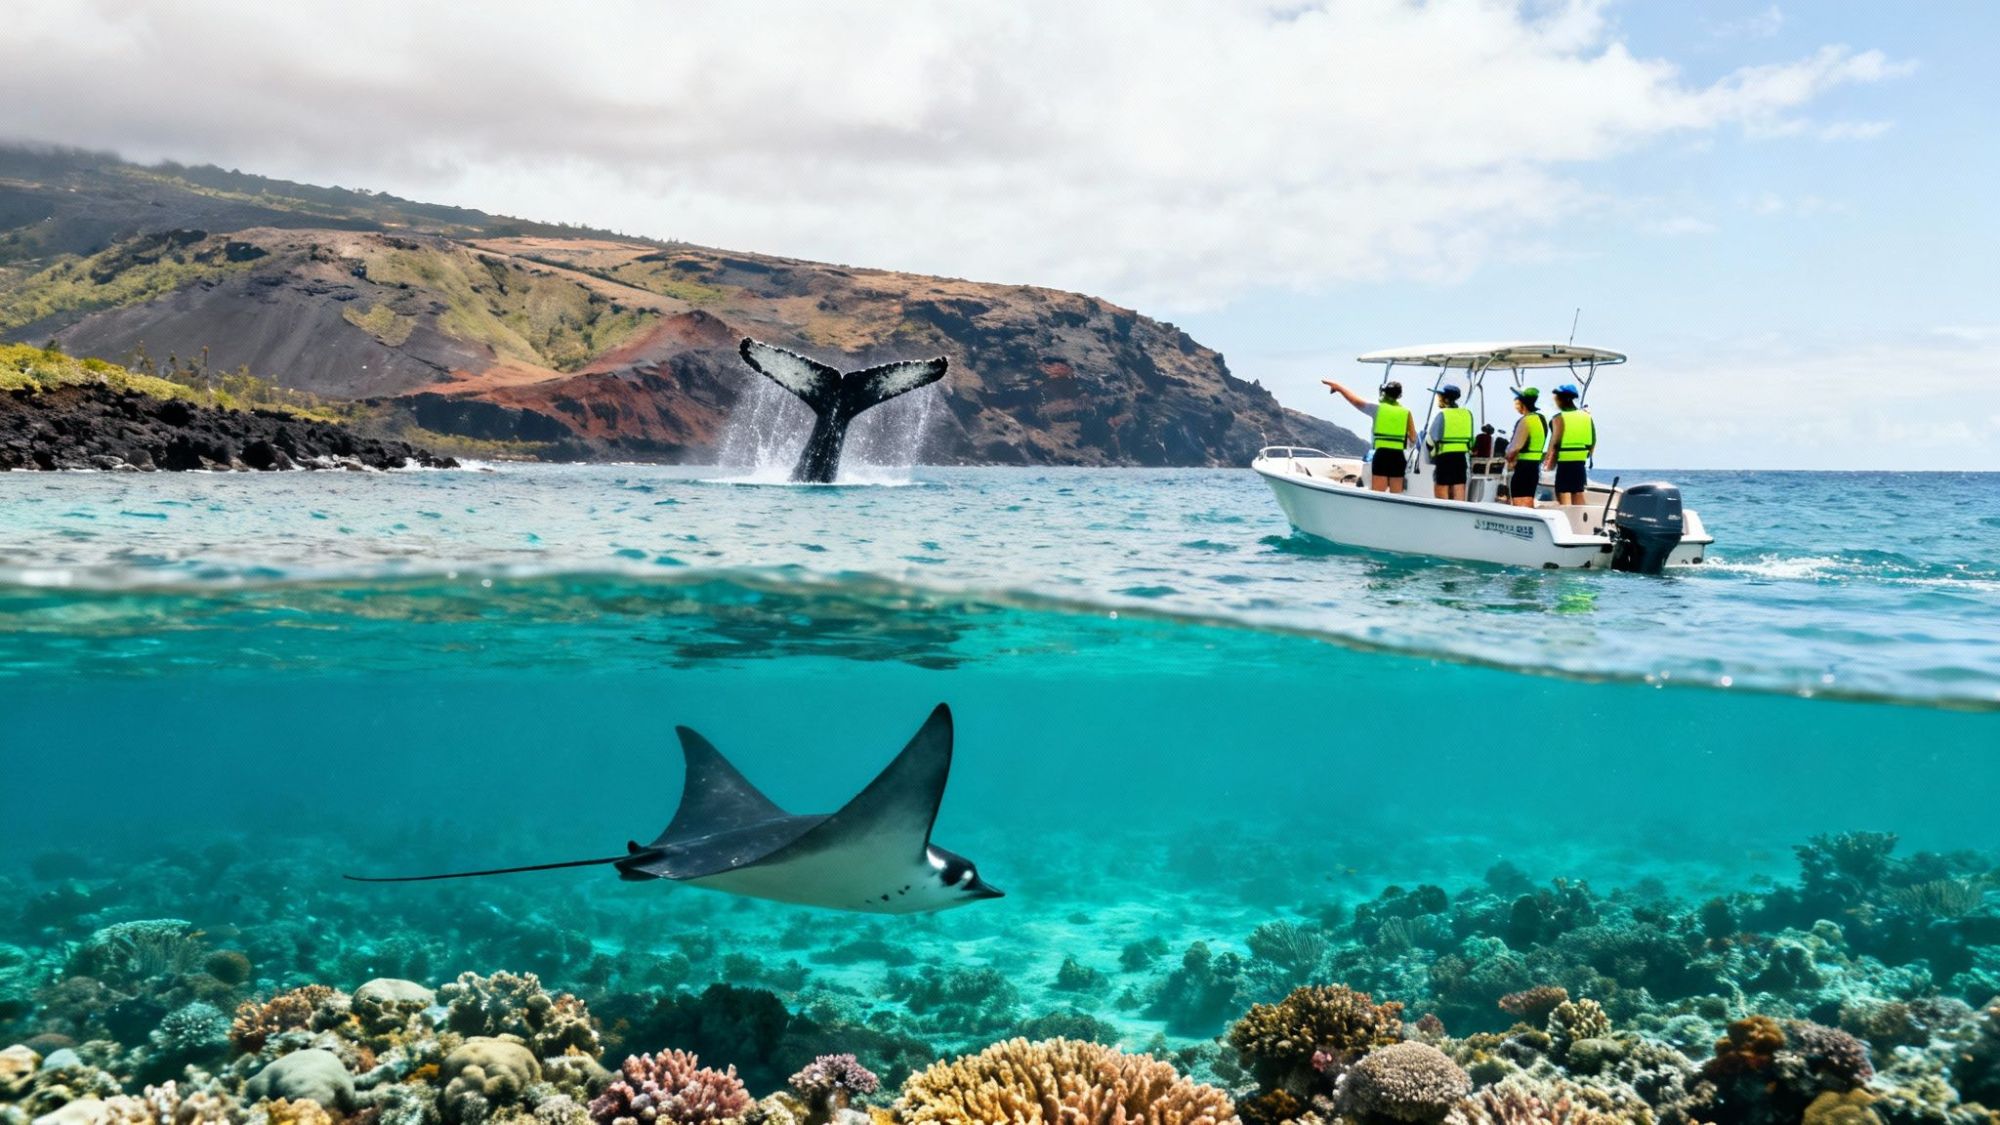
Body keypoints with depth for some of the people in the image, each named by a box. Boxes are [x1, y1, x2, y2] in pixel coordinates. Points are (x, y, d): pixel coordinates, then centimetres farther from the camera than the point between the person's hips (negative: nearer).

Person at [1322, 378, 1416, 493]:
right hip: (1398, 457, 1)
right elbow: (1413, 439, 6)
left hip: (1381, 455, -1)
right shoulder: (1406, 412, 6)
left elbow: (1356, 401, 12)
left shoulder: (1377, 408, 3)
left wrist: (1338, 387, 26)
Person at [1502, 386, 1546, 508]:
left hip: (1522, 467, -9)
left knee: (1520, 506, -6)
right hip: (1535, 466, 9)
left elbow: (1515, 447, -24)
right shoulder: (1541, 419, 13)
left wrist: (1509, 458, -4)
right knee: (1529, 505, 14)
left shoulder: (1526, 421, -17)